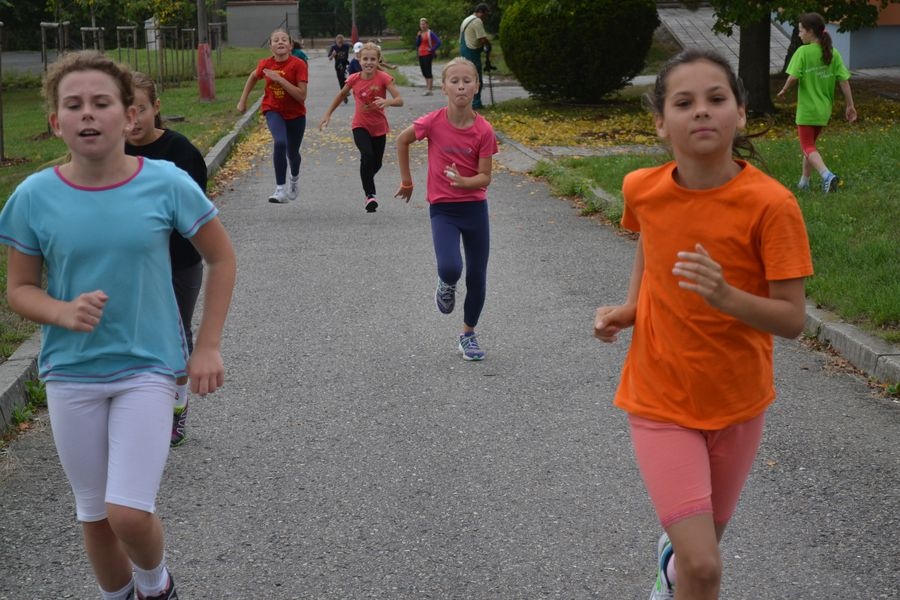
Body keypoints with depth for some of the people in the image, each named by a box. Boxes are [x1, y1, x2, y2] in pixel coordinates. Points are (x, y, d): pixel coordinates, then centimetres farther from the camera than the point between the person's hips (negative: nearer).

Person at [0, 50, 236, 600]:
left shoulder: (167, 183, -11)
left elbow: (222, 257, 2)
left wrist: (208, 347, -2)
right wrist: (65, 313, -20)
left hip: (147, 367, -2)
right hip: (70, 373, 2)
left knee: (129, 513, -11)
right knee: (95, 516, 13)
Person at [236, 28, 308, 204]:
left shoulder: (298, 64, -19)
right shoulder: (265, 64, -9)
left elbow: (302, 96, -26)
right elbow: (253, 77, 14)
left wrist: (280, 79, -31)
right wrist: (243, 99, 14)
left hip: (296, 114, 0)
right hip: (274, 110, 0)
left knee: (292, 153, 15)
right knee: (280, 143, -29)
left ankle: (295, 177, 52)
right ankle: (280, 189, -25)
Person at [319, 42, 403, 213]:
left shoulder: (384, 78, -16)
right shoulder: (354, 79, -10)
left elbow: (400, 100, -23)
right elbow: (342, 94, 10)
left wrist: (387, 101, -44)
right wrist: (328, 114, 10)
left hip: (379, 127, 1)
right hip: (360, 126, -1)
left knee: (376, 164, 13)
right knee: (367, 156, -26)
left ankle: (367, 182, 47)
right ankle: (370, 195, -18)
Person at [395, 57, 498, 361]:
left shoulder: (483, 130, -11)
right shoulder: (433, 122, -14)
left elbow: (485, 177, -9)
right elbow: (402, 141, 5)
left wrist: (463, 182, -30)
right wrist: (406, 181, 12)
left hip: (475, 208, 2)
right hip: (442, 209, -2)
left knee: (477, 278, 9)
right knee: (450, 268, -24)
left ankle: (468, 334, 29)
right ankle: (446, 286, 14)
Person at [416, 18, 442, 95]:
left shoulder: (430, 33, -8)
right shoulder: (420, 33, 13)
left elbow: (438, 42, -15)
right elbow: (417, 44, 11)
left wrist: (432, 49, -14)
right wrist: (418, 36, -2)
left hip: (427, 54, -8)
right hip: (420, 55, 8)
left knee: (428, 72, -10)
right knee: (424, 72, 10)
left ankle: (429, 90, -11)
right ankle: (428, 87, 19)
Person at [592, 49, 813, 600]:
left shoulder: (771, 204, -20)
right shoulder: (643, 190, -11)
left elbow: (793, 320, -18)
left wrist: (726, 296, -36)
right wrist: (629, 308, -4)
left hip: (738, 403, 0)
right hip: (661, 401, 0)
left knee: (706, 539, 22)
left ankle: (671, 550, 57)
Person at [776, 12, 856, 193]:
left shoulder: (803, 51, -14)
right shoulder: (833, 53, 2)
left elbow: (794, 77, -21)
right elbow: (844, 80, 0)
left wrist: (784, 91, -2)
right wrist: (850, 105, 4)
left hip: (807, 109, -6)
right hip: (824, 110, 6)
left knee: (808, 147, 1)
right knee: (810, 143, 22)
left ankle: (827, 175, -21)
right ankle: (804, 181, 28)